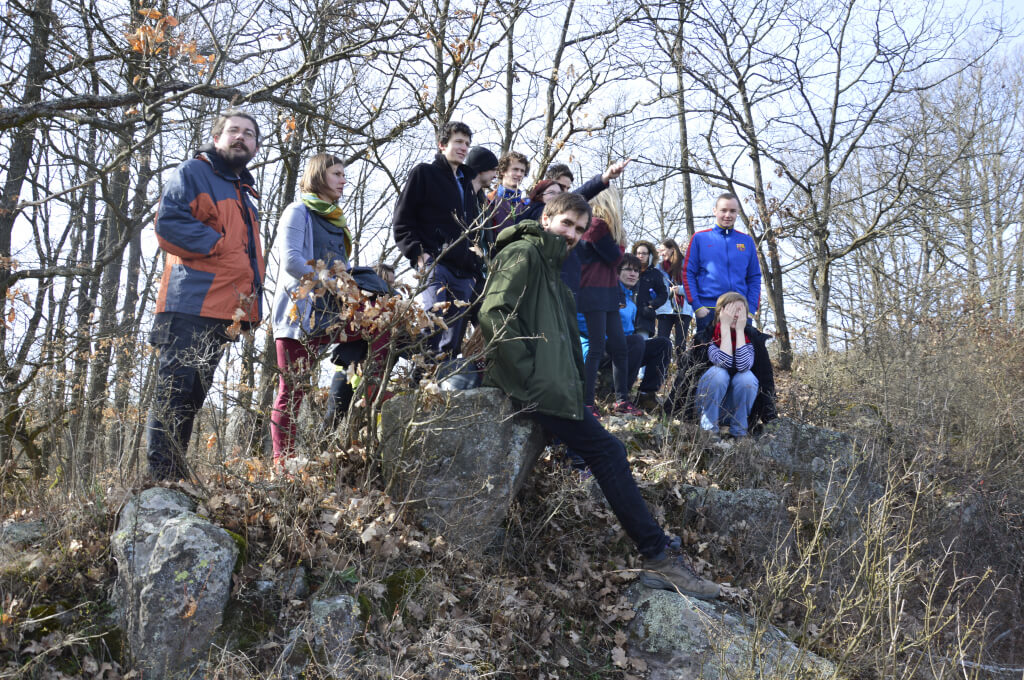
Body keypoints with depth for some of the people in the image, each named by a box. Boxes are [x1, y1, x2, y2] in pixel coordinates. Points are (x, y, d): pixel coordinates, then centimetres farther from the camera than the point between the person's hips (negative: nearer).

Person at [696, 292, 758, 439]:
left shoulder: (750, 337, -8)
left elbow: (743, 366, -27)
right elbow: (725, 363, -30)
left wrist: (739, 329, -23)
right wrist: (725, 326, -26)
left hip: (737, 403, 2)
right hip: (710, 401, -2)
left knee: (747, 378, -28)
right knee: (719, 373, -31)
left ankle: (738, 429, -9)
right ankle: (709, 425, -14)